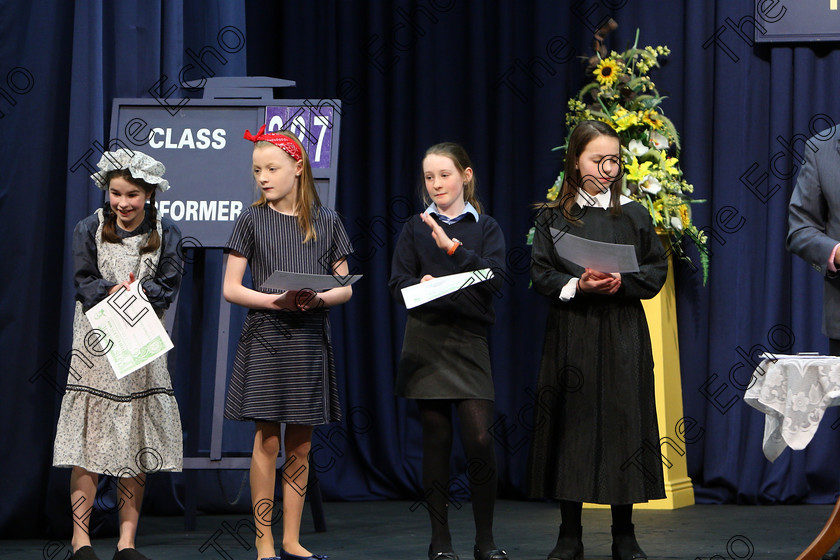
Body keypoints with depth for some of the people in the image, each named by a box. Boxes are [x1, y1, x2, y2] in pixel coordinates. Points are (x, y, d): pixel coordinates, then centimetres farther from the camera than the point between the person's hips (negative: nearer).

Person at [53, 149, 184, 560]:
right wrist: (114, 292, -18)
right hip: (97, 342, -1)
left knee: (137, 448, 1)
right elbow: (83, 283, -2)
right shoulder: (89, 230, 4)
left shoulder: (165, 234, 6)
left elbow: (168, 287, 0)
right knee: (89, 439, -5)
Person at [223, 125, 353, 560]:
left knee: (301, 443, 6)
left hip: (310, 340, 2)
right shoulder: (252, 220, 2)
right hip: (265, 337, -2)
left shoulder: (326, 223, 7)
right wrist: (275, 300, -16)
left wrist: (318, 299, -14)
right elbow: (231, 288, -1)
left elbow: (345, 288, 8)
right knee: (267, 440, -5)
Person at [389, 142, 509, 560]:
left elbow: (495, 279, -5)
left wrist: (455, 248, -14)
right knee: (436, 439, -1)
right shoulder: (415, 229, 11)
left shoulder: (485, 228, 9)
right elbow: (397, 283, 5)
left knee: (479, 437, -10)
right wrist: (420, 284, -16)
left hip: (470, 339, -1)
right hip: (427, 341, 1)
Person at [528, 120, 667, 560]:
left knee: (623, 421, -2)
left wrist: (622, 283, -12)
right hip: (570, 335, 0)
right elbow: (541, 275, 2)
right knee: (572, 423, -1)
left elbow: (656, 271, 6)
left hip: (622, 336, 0)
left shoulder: (634, 216, 7)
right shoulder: (554, 218, 6)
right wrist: (577, 285, -15)